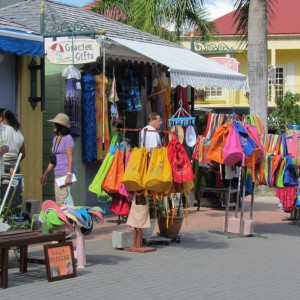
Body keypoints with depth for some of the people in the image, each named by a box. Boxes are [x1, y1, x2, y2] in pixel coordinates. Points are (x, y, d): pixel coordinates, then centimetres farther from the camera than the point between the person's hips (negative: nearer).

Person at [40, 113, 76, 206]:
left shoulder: (68, 138, -7)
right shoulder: (55, 138, 16)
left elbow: (70, 158, -13)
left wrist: (69, 175, -20)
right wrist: (45, 174, 22)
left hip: (65, 173, -8)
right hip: (57, 174, 8)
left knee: (63, 203, -14)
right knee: (58, 203, 4)